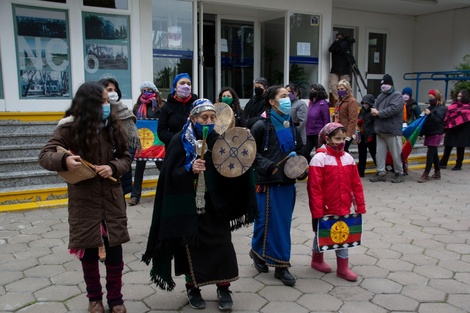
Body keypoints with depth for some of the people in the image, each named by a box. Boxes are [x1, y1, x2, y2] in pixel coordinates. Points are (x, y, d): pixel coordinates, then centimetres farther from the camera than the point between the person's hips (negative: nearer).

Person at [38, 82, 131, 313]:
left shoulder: (113, 127, -1)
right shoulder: (69, 130, -10)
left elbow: (126, 158, 3)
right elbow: (45, 156, -13)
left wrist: (113, 168, -19)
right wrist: (64, 161, -34)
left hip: (112, 200, 2)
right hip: (84, 201, -2)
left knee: (115, 253, 7)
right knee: (89, 254, 11)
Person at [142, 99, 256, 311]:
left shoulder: (219, 140, 2)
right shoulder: (180, 141, -6)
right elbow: (172, 174, -13)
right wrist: (190, 168, -30)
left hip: (215, 205, 2)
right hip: (188, 206, -2)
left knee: (221, 246, 2)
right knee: (192, 248, 8)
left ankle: (223, 288, 20)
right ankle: (192, 288, 29)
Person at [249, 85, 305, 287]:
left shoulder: (291, 126, 12)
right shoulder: (262, 126, -6)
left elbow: (299, 149, 22)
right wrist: (268, 166, -16)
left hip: (287, 182, 5)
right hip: (268, 183, -5)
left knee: (284, 223, 8)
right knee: (267, 221, 3)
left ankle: (281, 265, 17)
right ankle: (257, 252, 29)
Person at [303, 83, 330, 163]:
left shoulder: (322, 104, -11)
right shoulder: (311, 102, 8)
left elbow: (326, 120, -12)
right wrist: (307, 130, 11)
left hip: (319, 134, -7)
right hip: (310, 134, 7)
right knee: (305, 152, 7)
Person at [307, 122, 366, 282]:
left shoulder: (348, 158, 1)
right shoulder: (319, 159, -16)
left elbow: (356, 184, 6)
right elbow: (314, 188, -17)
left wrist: (360, 205, 5)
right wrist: (317, 212, -16)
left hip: (343, 209, 5)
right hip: (325, 209, -4)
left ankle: (343, 268, 21)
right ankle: (317, 259, 37)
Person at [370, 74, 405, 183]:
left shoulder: (397, 95, -6)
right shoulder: (380, 96, 18)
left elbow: (393, 109, -21)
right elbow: (374, 108, 13)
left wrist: (378, 113, -14)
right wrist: (374, 111, -11)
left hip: (392, 130, -7)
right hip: (380, 129, 7)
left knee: (396, 154, 2)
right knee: (380, 152, 9)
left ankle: (399, 173, 15)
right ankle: (381, 173, 16)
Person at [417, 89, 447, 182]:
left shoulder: (441, 108, -8)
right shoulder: (430, 107, 15)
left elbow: (438, 120, -21)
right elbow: (426, 122, 19)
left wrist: (430, 114, -33)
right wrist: (421, 133, 18)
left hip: (436, 134, -8)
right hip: (429, 134, 8)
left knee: (430, 154, -9)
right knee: (434, 154, 14)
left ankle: (425, 175, -8)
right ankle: (437, 173, 24)